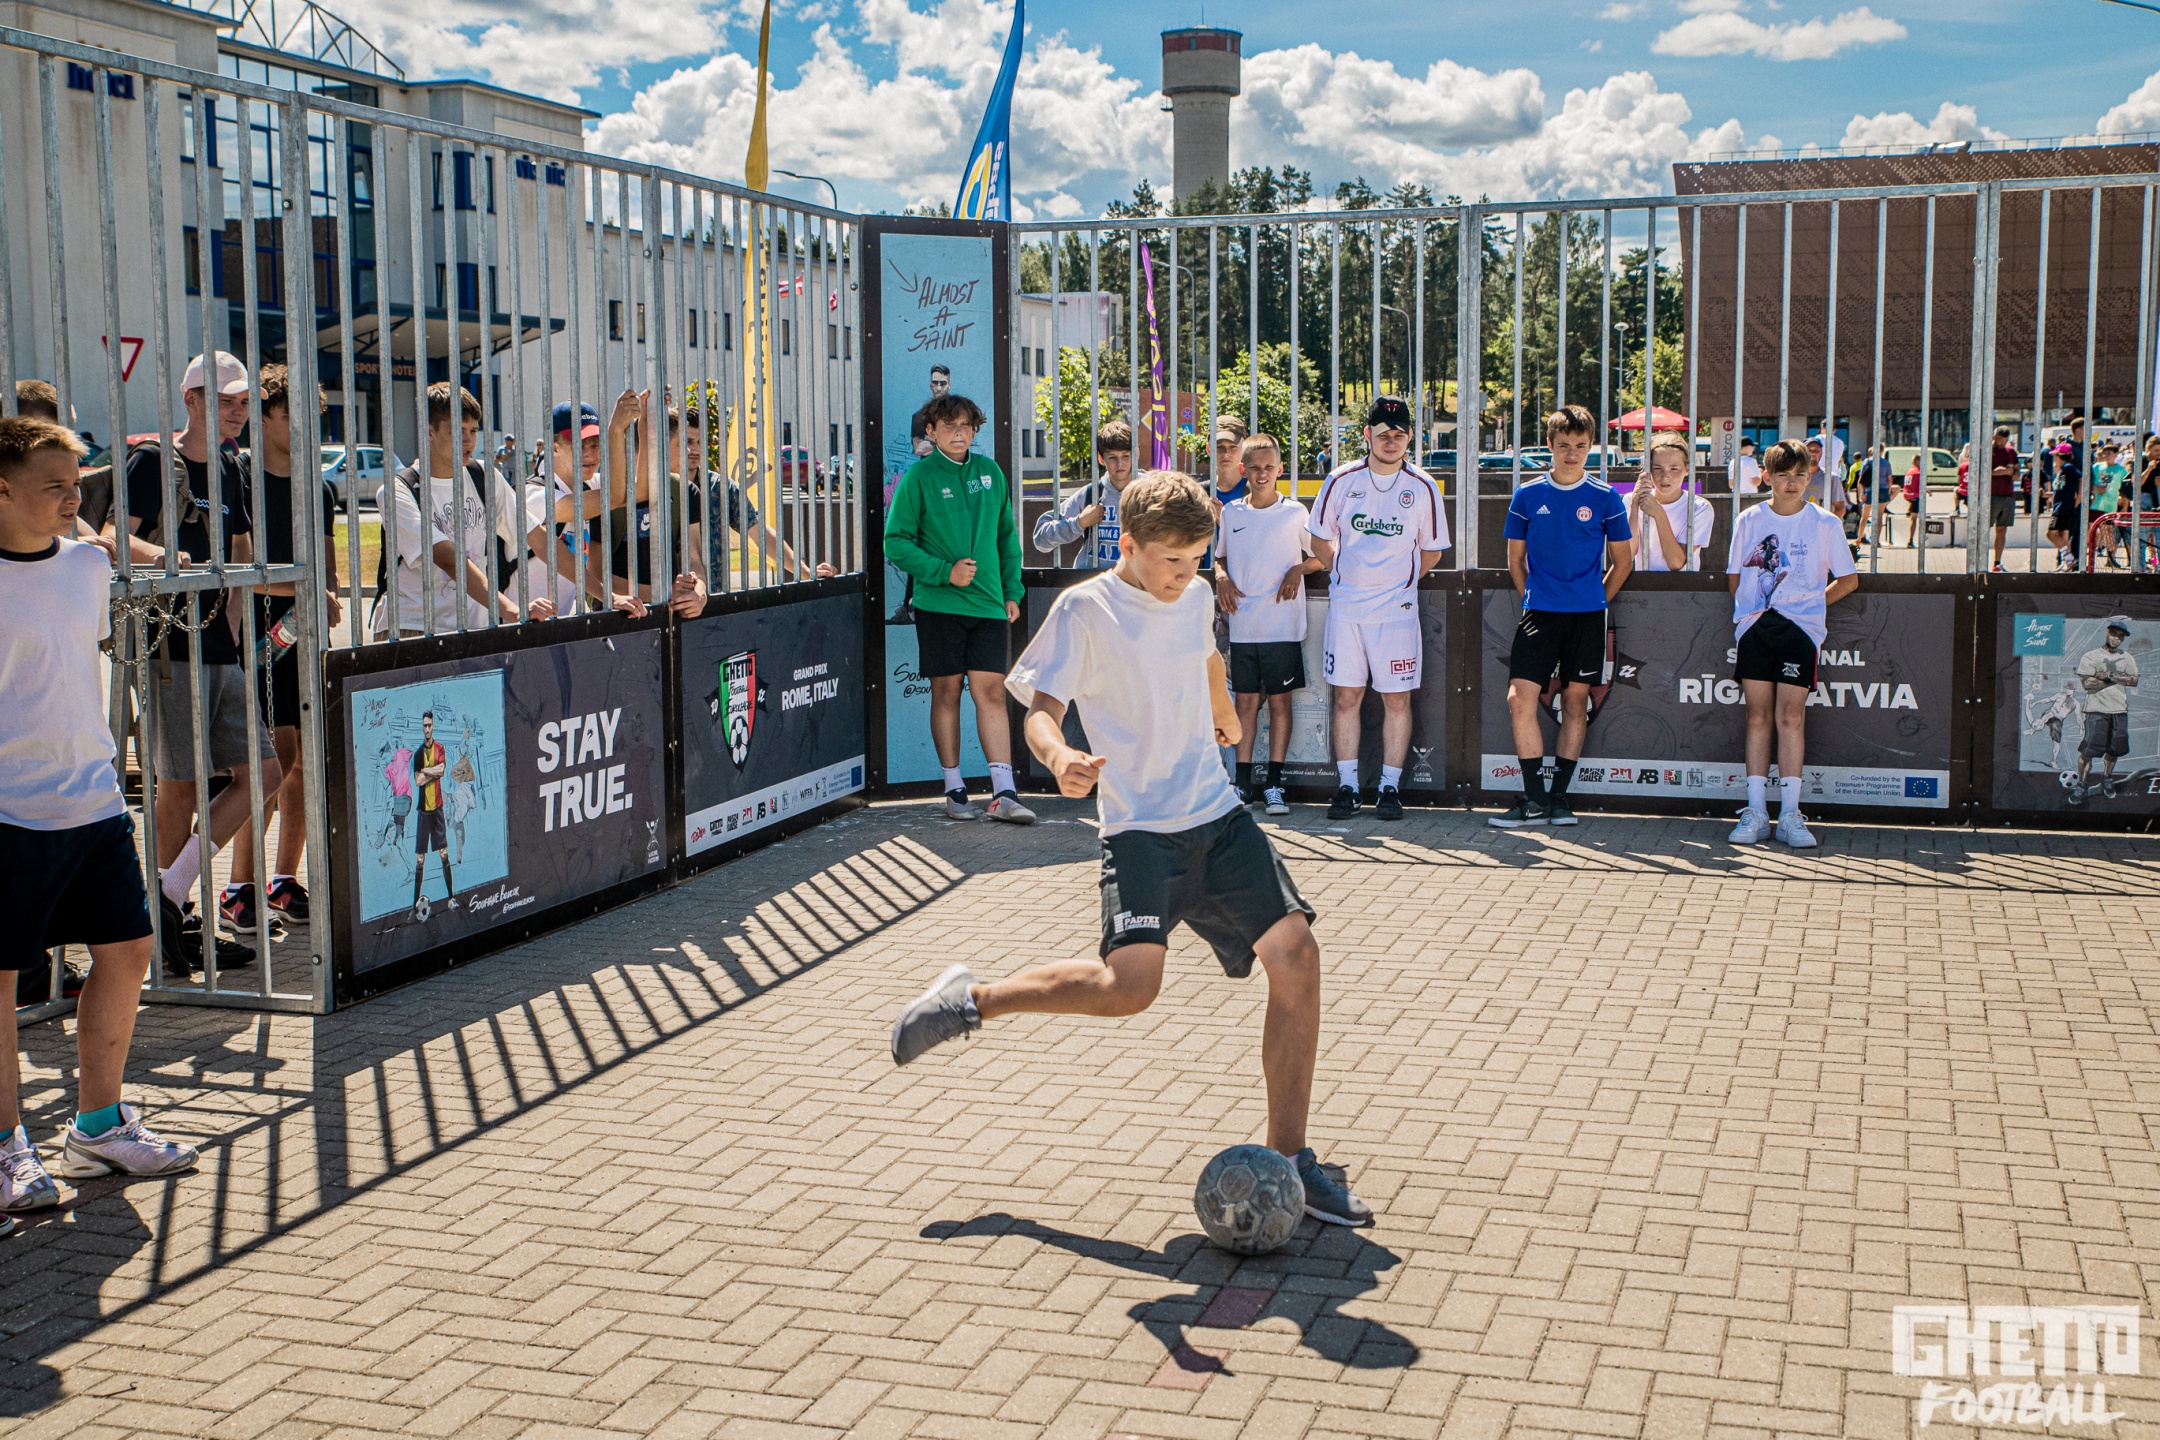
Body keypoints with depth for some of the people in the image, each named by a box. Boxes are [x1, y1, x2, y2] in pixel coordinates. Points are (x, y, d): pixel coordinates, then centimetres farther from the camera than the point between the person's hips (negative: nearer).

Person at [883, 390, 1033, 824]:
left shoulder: (990, 472, 10)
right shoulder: (918, 477, -2)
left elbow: (1007, 536, 18)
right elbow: (896, 542, -4)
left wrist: (1012, 590, 10)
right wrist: (944, 572, -13)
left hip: (989, 604, 3)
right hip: (938, 605, -3)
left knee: (992, 691, -3)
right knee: (946, 691, 4)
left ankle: (1003, 792, -6)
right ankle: (954, 788, 15)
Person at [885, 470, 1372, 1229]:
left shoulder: (1196, 596, 10)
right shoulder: (1085, 610, -8)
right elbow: (1041, 710, -16)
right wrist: (1059, 757, -39)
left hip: (1218, 816, 6)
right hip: (1140, 826, -6)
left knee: (1296, 954, -8)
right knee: (1130, 983, -26)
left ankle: (1288, 1162, 2)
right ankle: (974, 1000, -1)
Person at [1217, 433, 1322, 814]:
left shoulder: (1294, 513, -1)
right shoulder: (1230, 513, 7)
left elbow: (1322, 555, 6)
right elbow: (1220, 556, 20)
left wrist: (1298, 570, -11)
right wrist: (1221, 577, 0)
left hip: (1282, 626, -2)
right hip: (1242, 627, 2)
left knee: (1279, 701, 1)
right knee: (1246, 701, 6)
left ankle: (1274, 785, 6)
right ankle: (1243, 783, 11)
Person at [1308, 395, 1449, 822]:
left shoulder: (1423, 488, 0)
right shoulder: (1341, 480, 2)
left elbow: (1431, 550, 9)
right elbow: (1320, 539, 12)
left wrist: (1398, 580, 6)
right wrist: (1346, 575, 10)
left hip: (1397, 609, -1)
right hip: (1345, 606, 1)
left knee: (1396, 699, 0)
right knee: (1346, 695, 2)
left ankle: (1390, 788, 9)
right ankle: (1346, 787, 10)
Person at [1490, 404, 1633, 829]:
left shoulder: (1604, 499, 2)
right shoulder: (1527, 496, 4)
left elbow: (1623, 562, 9)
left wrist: (1596, 602, 6)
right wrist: (1530, 598, 7)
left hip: (1586, 616, 0)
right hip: (1539, 613, 0)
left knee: (1575, 702, 4)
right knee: (1520, 699, -11)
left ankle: (1559, 796, 13)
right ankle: (1534, 799, -4)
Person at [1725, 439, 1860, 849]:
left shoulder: (1825, 524, 4)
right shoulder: (1750, 521, 9)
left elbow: (1848, 579, 11)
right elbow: (1734, 577, 16)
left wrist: (1813, 603, 6)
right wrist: (1749, 609, 6)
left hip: (1801, 626, -2)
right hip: (1755, 626, 2)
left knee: (1790, 715, -8)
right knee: (1758, 716, 1)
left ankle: (1790, 814, -3)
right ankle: (1756, 812, 3)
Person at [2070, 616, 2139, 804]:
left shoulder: (2127, 658, 13)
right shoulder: (2090, 656, 1)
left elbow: (2134, 681, 0)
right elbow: (2086, 683, -10)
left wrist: (2109, 675, -12)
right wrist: (2118, 679, -7)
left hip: (2119, 709, 4)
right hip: (2096, 709, -4)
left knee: (2114, 748, 8)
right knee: (2088, 749, -10)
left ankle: (2107, 779, 28)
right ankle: (2081, 784, 0)